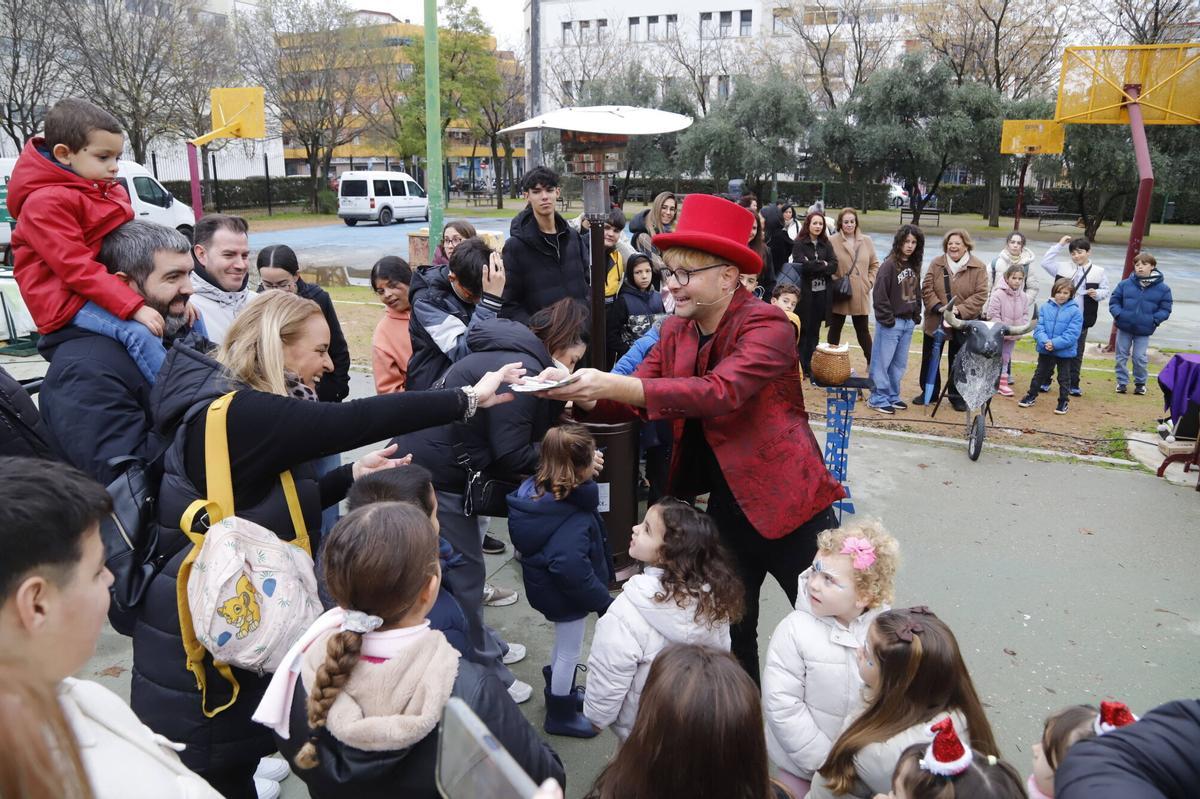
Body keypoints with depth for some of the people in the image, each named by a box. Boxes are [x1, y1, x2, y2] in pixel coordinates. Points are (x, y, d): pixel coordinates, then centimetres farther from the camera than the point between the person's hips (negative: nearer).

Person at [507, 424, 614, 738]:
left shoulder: (538, 489, -10)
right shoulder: (573, 519, -35)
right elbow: (573, 570, -41)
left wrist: (587, 476, 2)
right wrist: (604, 602, -31)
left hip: (548, 586, 9)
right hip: (566, 594, -9)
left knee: (564, 646, 31)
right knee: (569, 653, 15)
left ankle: (560, 694, 54)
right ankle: (561, 716, 36)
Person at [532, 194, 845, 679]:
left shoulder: (767, 326, -18)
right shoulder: (676, 331, 3)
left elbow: (721, 391, -33)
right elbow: (632, 402, -1)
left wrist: (613, 384, -38)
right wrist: (578, 392, -22)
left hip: (787, 504, -5)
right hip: (726, 506, 6)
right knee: (731, 631, 19)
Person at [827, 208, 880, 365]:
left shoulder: (866, 241, 5)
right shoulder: (832, 241, -7)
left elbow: (874, 264, 11)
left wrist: (870, 282, 0)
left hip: (860, 295, 2)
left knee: (863, 329, 9)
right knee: (835, 328, 11)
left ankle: (871, 362, 20)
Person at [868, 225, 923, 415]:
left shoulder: (914, 266, 10)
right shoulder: (890, 264, -12)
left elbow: (916, 292, 18)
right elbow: (879, 294, -15)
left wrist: (916, 315, 11)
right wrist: (887, 318, -15)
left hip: (908, 322, 7)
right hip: (891, 322, -7)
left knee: (900, 363, 13)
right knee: (882, 362, -1)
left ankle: (893, 396, 23)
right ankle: (878, 398, 7)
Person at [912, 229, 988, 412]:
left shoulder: (978, 268, -7)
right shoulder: (936, 264, -1)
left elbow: (980, 295, -11)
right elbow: (927, 288, -6)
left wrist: (960, 310, -22)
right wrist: (938, 306, -21)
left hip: (963, 324, -2)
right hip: (935, 321, 2)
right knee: (930, 359, 12)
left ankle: (957, 396, 24)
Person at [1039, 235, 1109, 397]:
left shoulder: (1099, 272, 3)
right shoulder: (1063, 267, 4)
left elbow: (1105, 290, 8)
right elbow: (1045, 262, 1)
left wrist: (1097, 294, -15)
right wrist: (1059, 245, -2)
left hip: (1081, 319, 0)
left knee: (1077, 352, 8)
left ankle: (1073, 384, 17)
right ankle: (1045, 381, 16)